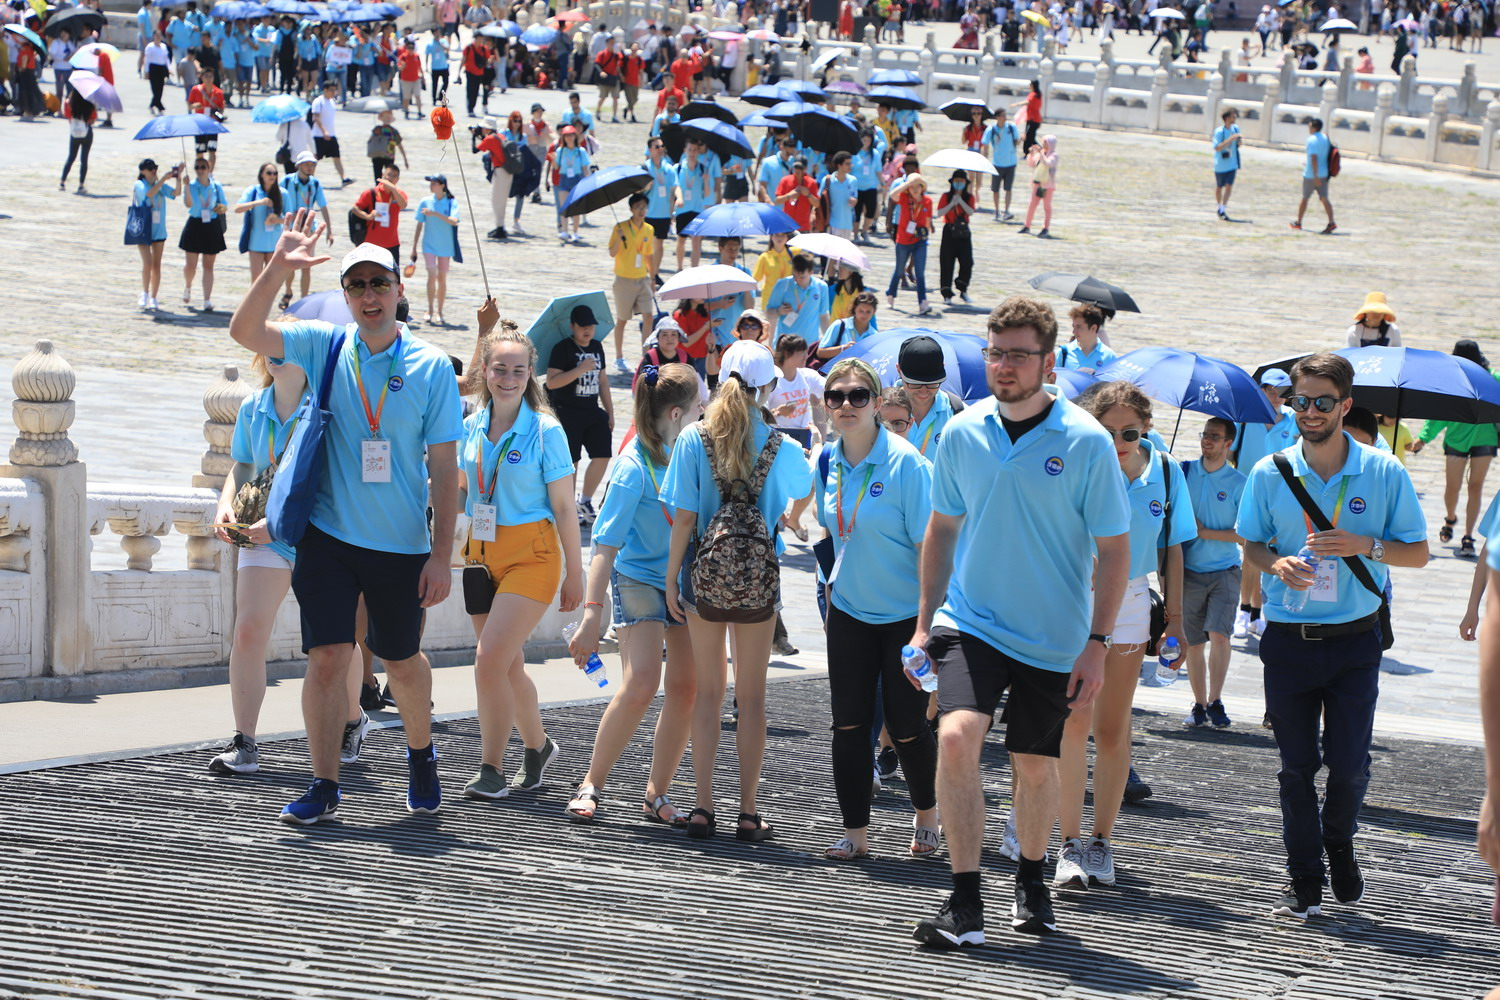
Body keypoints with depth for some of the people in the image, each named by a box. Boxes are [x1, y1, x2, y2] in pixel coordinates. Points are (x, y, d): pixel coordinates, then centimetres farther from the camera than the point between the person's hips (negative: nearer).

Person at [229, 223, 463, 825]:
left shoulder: (432, 367, -3)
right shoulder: (325, 347, 1)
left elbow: (444, 469, -3)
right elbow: (244, 331, -11)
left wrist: (442, 555, -7)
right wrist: (279, 267, -23)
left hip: (401, 545, 0)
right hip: (328, 534, 0)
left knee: (402, 663, 13)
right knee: (328, 657, -6)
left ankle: (421, 759, 38)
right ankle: (324, 787, 3)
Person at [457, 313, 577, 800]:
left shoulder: (545, 431, -9)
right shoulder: (472, 427, 6)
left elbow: (564, 508, -6)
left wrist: (574, 573, -4)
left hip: (530, 554, -6)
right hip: (481, 554, 6)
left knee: (491, 659, -17)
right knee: (507, 666, 12)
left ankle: (492, 769, -9)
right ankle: (538, 746, 33)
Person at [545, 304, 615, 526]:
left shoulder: (597, 347, 12)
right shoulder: (562, 349, -10)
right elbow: (552, 382, -18)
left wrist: (610, 412, 18)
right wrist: (580, 369, -25)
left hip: (593, 412, 6)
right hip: (567, 413, -6)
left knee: (602, 456, -1)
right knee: (570, 462, -3)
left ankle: (585, 501, 16)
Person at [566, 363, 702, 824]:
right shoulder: (634, 466, -19)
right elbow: (606, 542, -21)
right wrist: (592, 614, -27)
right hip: (640, 578, -6)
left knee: (686, 687, -1)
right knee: (640, 684, -18)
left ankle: (657, 795, 8)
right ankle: (591, 785, -4)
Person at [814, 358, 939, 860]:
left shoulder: (905, 463, -17)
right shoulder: (829, 462, 2)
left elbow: (928, 545, -15)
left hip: (906, 614, -5)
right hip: (849, 612, 5)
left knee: (906, 724, 0)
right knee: (849, 724, 1)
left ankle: (926, 814, 25)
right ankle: (855, 832, 9)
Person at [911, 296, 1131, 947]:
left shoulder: (1086, 442, -9)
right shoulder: (963, 434, 1)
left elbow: (1113, 550, -5)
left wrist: (1097, 644, -10)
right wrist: (924, 623, 9)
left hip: (1053, 640, -1)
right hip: (970, 624, 1)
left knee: (1034, 766, 9)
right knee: (955, 737, -20)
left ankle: (1031, 882, 37)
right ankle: (965, 904, -16)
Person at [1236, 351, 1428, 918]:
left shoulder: (1384, 473, -2)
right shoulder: (1270, 474, 2)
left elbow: (1418, 553, 2)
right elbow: (1251, 544, 12)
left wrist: (1365, 546, -16)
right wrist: (1277, 564, -11)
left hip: (1354, 640, -1)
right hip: (1288, 638, 1)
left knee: (1349, 764, -4)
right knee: (1297, 765, 3)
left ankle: (1339, 845, 26)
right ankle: (1304, 883, 12)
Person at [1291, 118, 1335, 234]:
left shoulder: (1312, 140, -15)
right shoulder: (1325, 138, 9)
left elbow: (1314, 158, -23)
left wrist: (1315, 176, -25)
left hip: (1311, 175, -6)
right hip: (1323, 174, 6)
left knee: (1304, 198, 9)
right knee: (1324, 198, 1)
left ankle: (1298, 223, 22)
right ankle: (1331, 223, -14)